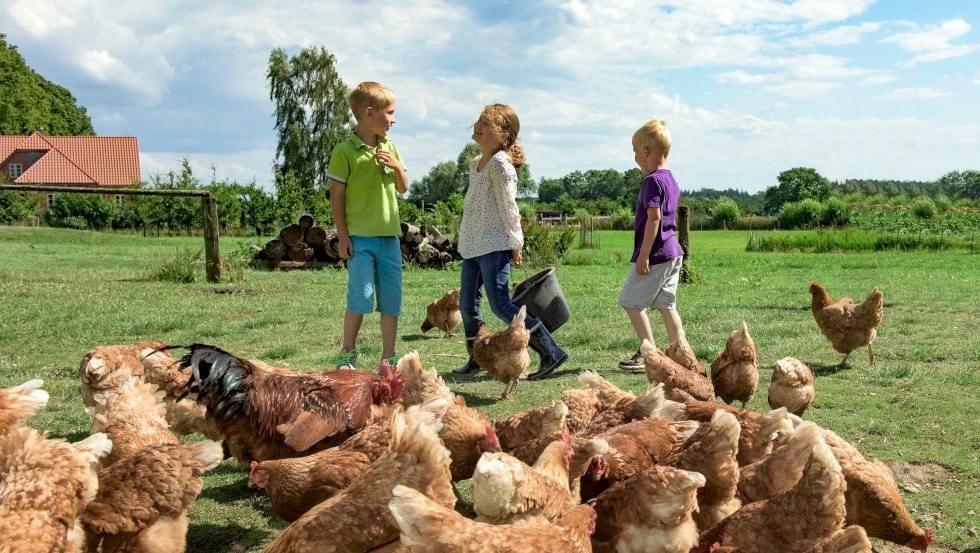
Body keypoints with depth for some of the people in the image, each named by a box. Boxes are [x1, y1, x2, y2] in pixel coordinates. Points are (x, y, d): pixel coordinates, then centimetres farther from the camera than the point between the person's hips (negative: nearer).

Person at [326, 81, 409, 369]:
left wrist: (397, 166, -3)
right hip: (360, 237, -5)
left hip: (390, 236, 5)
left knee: (391, 300, 6)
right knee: (361, 297, -7)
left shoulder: (389, 147, 10)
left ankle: (388, 359, 17)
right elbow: (336, 196, -5)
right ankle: (347, 354, 13)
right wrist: (342, 236, -8)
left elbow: (403, 188, 17)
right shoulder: (345, 151, -7)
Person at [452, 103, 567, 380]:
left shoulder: (500, 163, -13)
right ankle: (477, 358, 26)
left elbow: (508, 206, -13)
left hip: (494, 246, -9)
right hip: (473, 245, 9)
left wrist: (515, 244, -11)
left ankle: (551, 353, -7)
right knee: (467, 304, 11)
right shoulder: (476, 163, 15)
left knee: (501, 304, -13)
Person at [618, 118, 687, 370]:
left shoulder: (652, 181, -15)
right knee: (667, 305, 12)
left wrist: (644, 255, -21)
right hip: (673, 252, 9)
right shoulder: (671, 180, 14)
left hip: (654, 254, -9)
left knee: (631, 302, 0)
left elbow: (654, 218, -22)